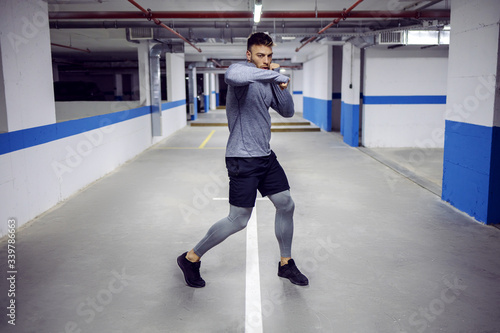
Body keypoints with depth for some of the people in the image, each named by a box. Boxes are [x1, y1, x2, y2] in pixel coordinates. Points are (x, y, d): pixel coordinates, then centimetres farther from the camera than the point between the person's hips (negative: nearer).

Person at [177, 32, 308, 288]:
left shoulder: (268, 81, 12)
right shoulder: (240, 70, -14)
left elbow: (287, 112, 14)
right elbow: (233, 76, -41)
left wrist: (282, 87, -2)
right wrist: (274, 74, -34)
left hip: (266, 156, 8)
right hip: (242, 159, -8)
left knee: (286, 206, 11)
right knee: (238, 221, -3)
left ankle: (285, 264, 29)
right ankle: (191, 258, 17)